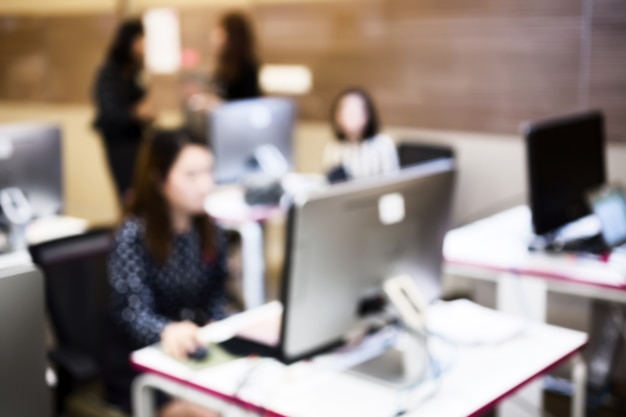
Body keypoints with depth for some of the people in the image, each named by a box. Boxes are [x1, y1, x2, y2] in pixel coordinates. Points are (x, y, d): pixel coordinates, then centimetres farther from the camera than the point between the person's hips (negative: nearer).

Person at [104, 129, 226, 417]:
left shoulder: (209, 231, 3)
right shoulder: (132, 236, -14)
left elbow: (216, 295, 10)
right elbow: (133, 312, -24)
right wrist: (169, 331, -45)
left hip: (198, 352, 5)